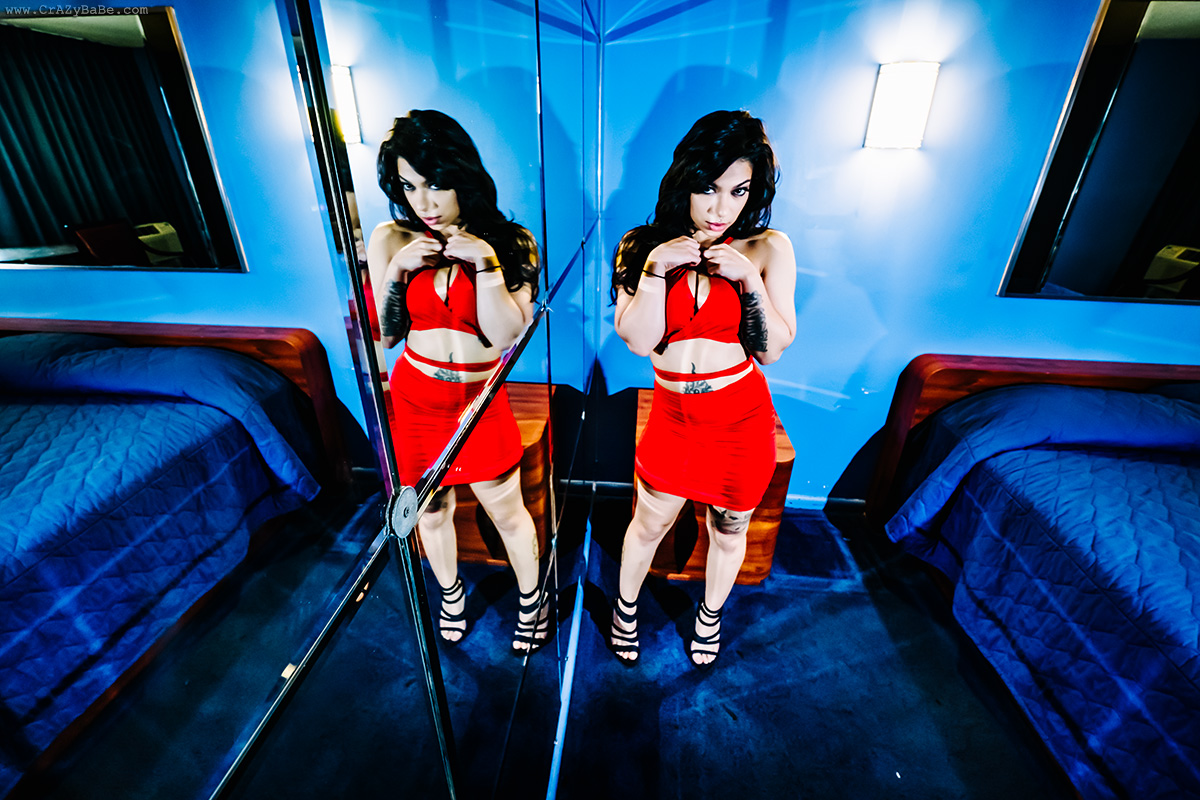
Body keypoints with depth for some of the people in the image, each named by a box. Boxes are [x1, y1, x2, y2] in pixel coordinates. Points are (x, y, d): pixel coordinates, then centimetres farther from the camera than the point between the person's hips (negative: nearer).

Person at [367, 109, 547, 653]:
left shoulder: (510, 243, -7)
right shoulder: (391, 240, -3)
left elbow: (506, 334, -15)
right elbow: (384, 335, -2)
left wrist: (486, 264, -23)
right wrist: (397, 271, -16)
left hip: (480, 402, -1)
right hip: (415, 399, 2)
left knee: (507, 511, 10)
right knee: (430, 508, 19)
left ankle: (531, 598, 39)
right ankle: (450, 592, 49)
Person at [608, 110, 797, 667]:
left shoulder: (768, 249, -6)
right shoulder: (641, 246, -4)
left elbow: (773, 349, -8)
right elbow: (638, 340, -11)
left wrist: (749, 279, -20)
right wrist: (655, 270, -22)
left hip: (742, 417, 0)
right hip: (673, 415, 1)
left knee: (728, 532, 20)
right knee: (649, 523, 18)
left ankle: (710, 614, 51)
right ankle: (626, 606, 49)